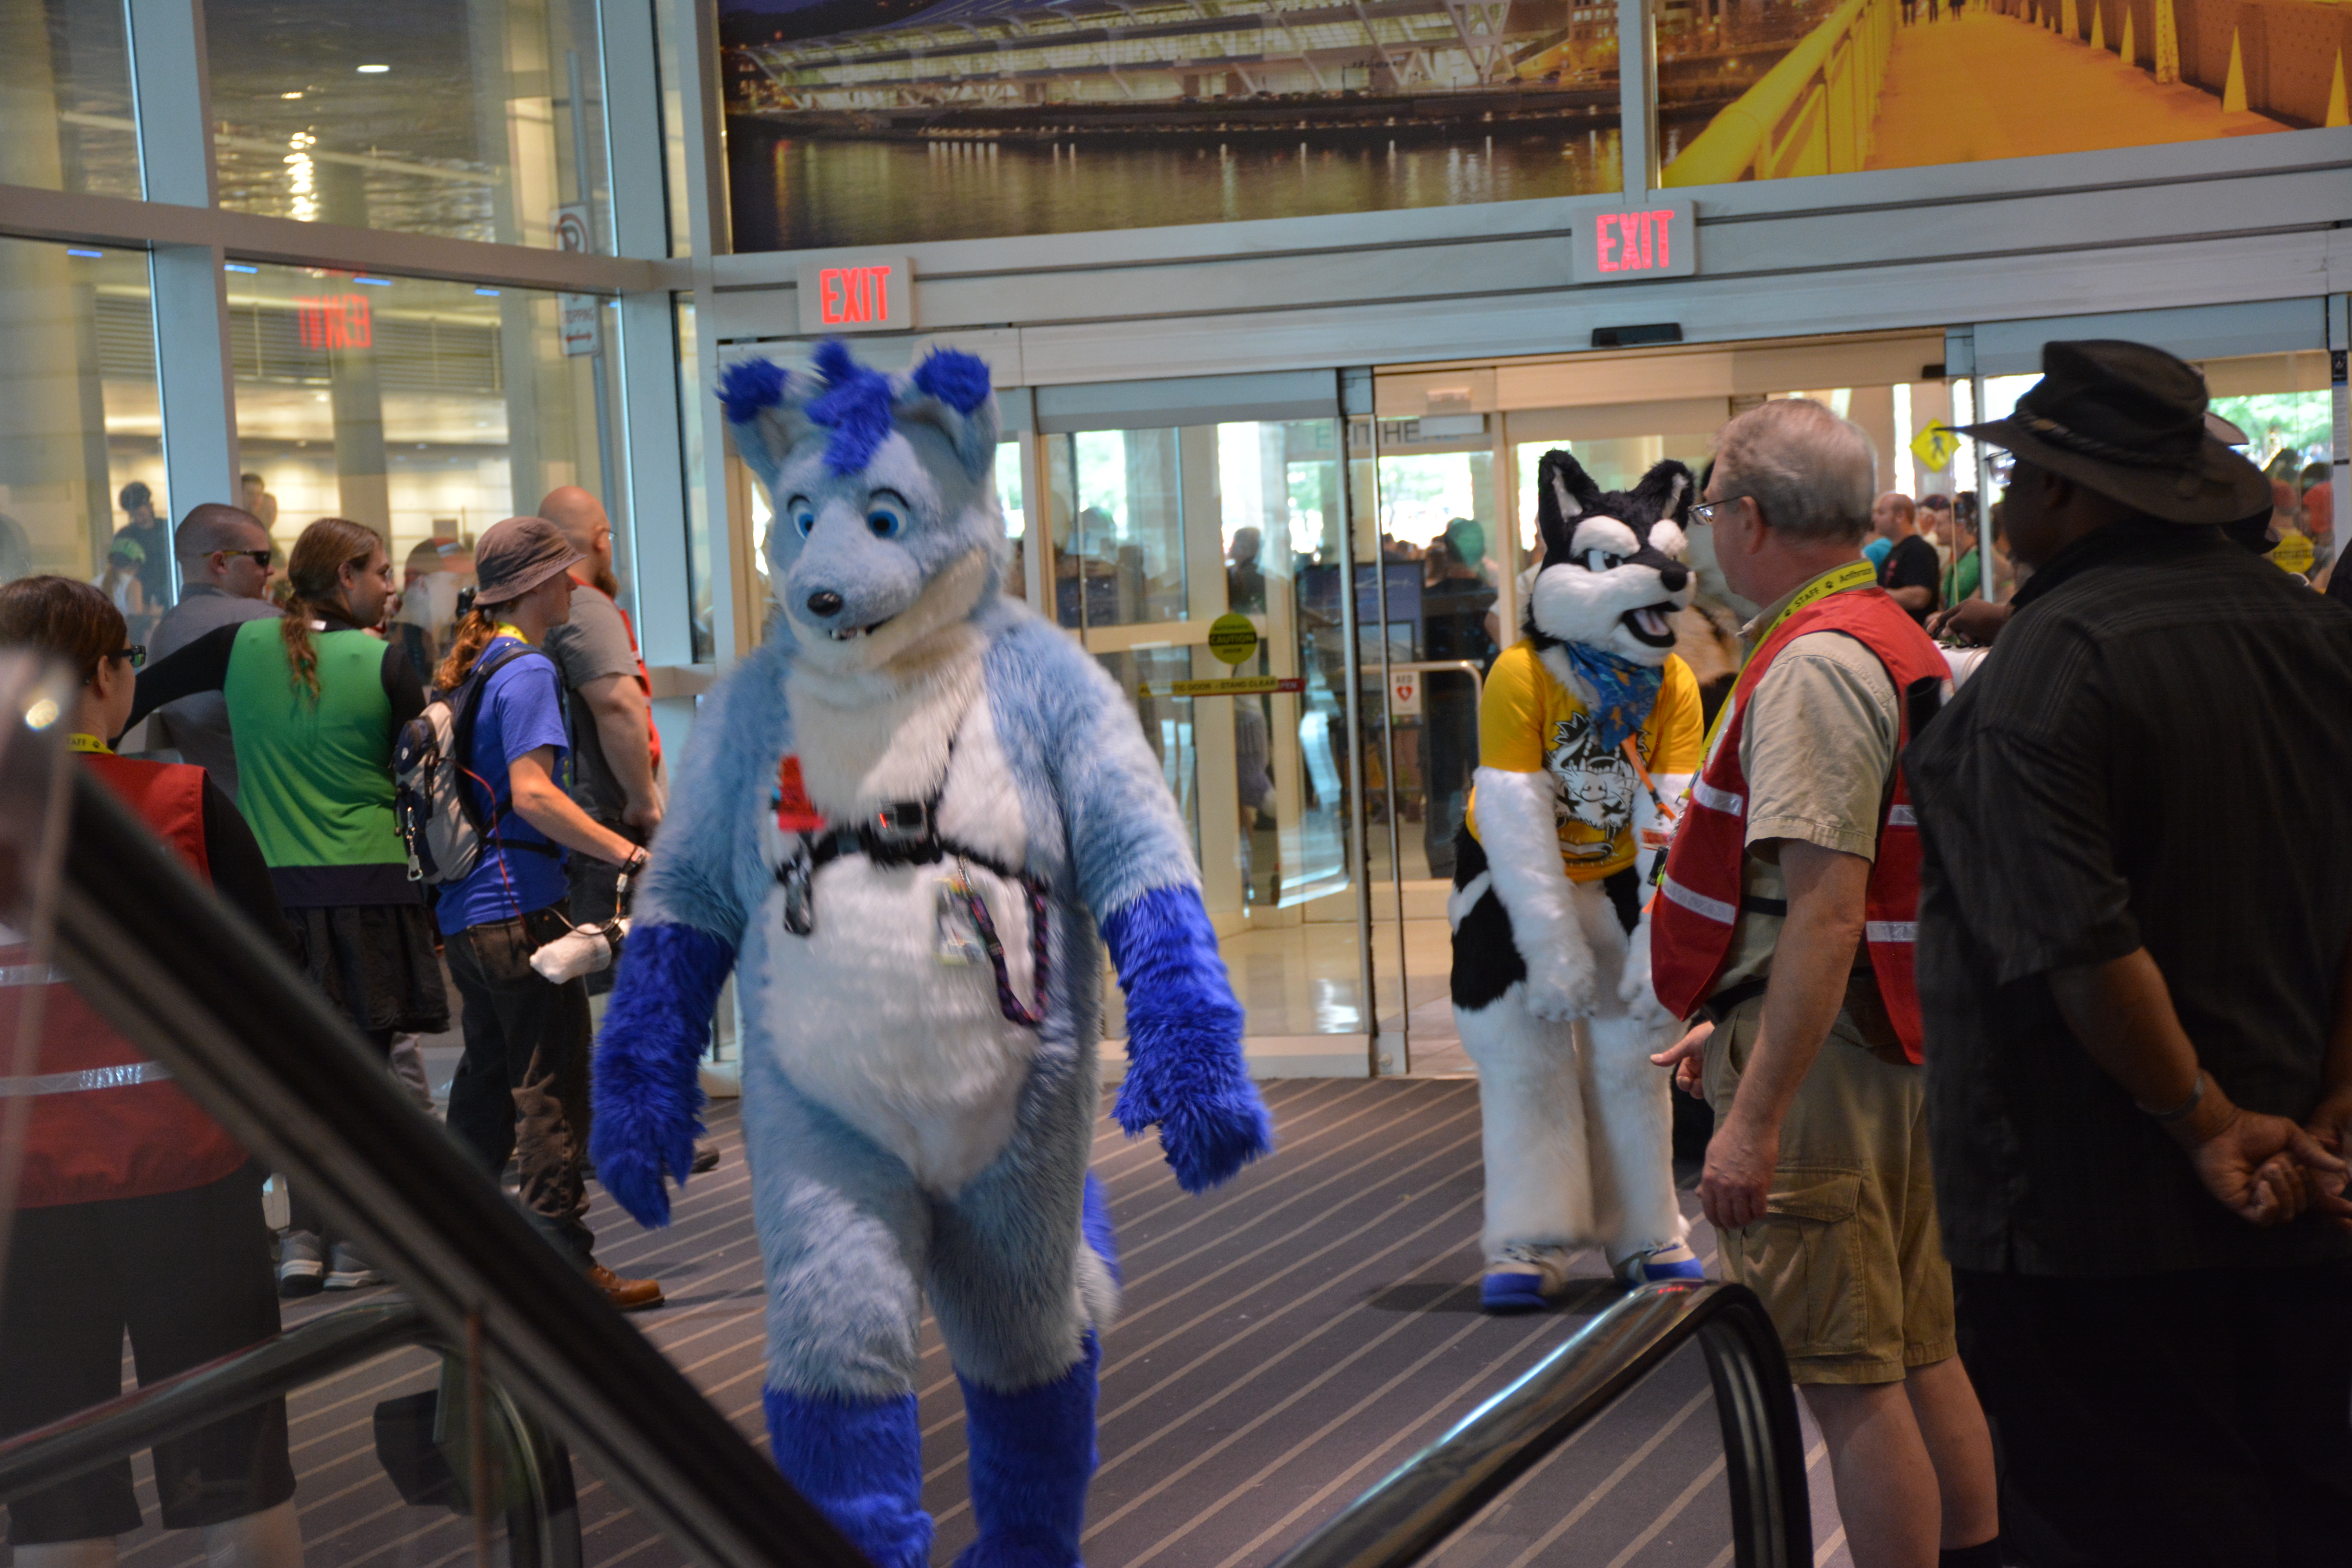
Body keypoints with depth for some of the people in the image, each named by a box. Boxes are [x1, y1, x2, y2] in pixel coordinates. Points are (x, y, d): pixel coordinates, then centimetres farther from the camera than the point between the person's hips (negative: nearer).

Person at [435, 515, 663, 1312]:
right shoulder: (527, 672, -12)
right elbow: (532, 794, -23)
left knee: (489, 1079, 18)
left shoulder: (470, 668, 15)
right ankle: (562, 1264, -3)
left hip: (464, 909, 9)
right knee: (551, 1084, -5)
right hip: (518, 904, -9)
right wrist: (631, 855, -27)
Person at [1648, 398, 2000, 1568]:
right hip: (1899, 1045, 10)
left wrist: (1754, 1114, -26)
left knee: (1849, 1381, -3)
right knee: (1919, 1356, 17)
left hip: (1822, 1061, -10)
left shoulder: (1814, 667, -18)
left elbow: (1826, 916, -25)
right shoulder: (1894, 642, 15)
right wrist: (1737, 1028, 26)